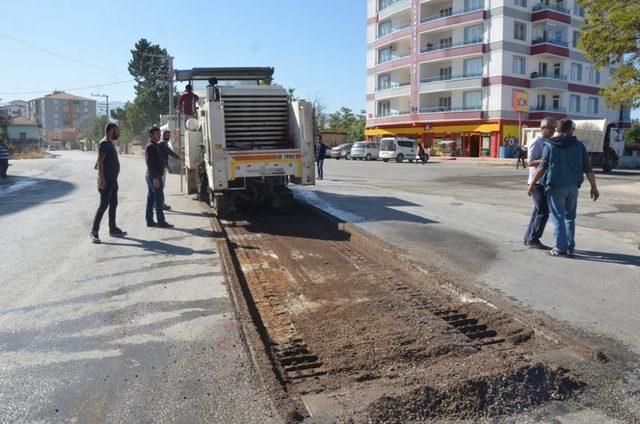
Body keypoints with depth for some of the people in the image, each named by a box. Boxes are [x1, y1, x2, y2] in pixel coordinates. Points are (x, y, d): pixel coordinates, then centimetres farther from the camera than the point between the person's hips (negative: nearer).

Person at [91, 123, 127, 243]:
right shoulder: (104, 143, -12)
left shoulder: (110, 143, 17)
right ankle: (94, 231, -7)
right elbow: (100, 162, -19)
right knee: (104, 204, -10)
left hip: (113, 180, 10)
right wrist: (102, 179, -25)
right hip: (106, 180, -10)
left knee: (113, 204, 12)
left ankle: (113, 229, 19)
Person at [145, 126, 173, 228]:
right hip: (154, 175, -10)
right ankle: (161, 221, -5)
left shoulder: (153, 145, 17)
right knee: (159, 198, -7)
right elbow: (150, 164, -21)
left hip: (151, 175, 10)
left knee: (151, 198, 11)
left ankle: (149, 220, 15)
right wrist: (155, 178, -25)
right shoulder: (151, 146, -14)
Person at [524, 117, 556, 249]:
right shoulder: (536, 142, -11)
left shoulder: (550, 142, 16)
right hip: (537, 182, -9)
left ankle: (529, 239, 18)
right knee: (543, 212, -10)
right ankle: (533, 239, -2)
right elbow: (530, 162, -18)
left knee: (538, 211, 11)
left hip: (545, 182, 9)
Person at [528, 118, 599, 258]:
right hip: (572, 186, 3)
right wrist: (593, 187, 7)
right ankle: (570, 248, 14)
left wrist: (532, 183, 1)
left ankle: (561, 249, 0)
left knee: (558, 217, 2)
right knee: (570, 217, 13)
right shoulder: (579, 145, 5)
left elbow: (542, 167, -7)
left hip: (555, 186, -2)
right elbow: (588, 167, 3)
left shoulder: (550, 145, -2)